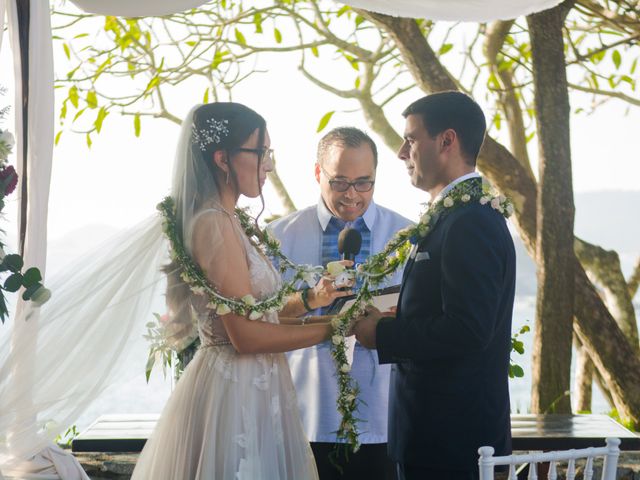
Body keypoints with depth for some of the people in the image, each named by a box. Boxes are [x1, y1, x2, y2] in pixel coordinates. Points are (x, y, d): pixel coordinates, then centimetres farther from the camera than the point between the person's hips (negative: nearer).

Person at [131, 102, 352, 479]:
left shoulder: (225, 221, 12)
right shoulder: (213, 223, -17)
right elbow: (246, 335, -20)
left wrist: (309, 300, 6)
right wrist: (334, 326, -14)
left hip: (249, 388, 9)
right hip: (233, 392, -9)